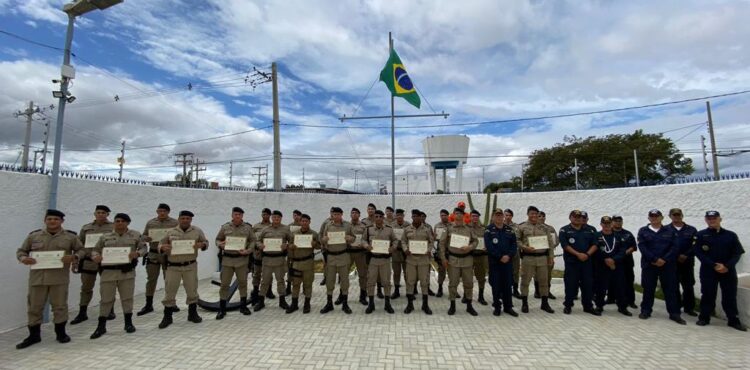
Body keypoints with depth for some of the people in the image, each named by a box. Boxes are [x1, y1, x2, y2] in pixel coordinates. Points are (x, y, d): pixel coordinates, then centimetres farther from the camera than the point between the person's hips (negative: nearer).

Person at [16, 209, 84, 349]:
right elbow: (21, 251, 14)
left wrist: (74, 256, -12)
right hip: (37, 277, 2)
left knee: (59, 305, 6)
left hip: (59, 278, -2)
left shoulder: (70, 237, 3)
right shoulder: (33, 236, 7)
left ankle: (60, 332, 19)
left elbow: (81, 250, 8)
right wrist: (23, 258, -8)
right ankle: (34, 335, 24)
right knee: (34, 307, 9)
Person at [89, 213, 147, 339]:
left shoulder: (135, 235, 2)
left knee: (127, 297, 7)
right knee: (106, 299, 6)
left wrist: (137, 253, -19)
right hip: (108, 271, 1)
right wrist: (95, 257, -11)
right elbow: (95, 250, 11)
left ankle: (128, 323, 21)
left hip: (127, 271, -1)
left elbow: (144, 248, 2)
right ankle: (101, 326, 20)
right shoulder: (105, 237, 6)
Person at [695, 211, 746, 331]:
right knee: (707, 295, 3)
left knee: (730, 296, 6)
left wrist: (727, 266, -14)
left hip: (728, 271, 2)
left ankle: (733, 320, 18)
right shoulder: (700, 235, 1)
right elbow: (698, 253, -6)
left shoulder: (731, 235, 7)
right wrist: (714, 265, -15)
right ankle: (704, 318, 13)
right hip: (708, 271, -2)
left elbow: (737, 253, 1)